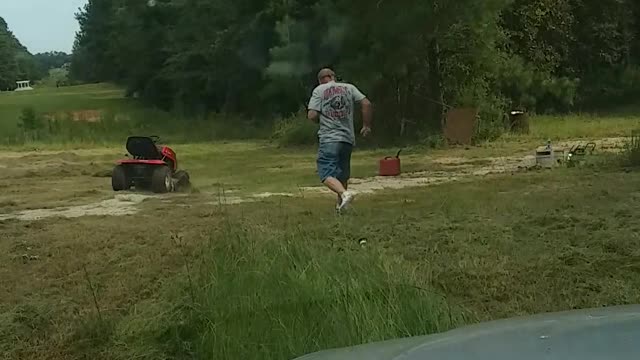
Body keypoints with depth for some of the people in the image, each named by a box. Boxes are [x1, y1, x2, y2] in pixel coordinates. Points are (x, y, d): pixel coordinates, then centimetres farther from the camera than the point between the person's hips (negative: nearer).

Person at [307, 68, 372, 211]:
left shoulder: (319, 90, 3)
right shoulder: (349, 88, 12)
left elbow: (312, 115, -7)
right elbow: (366, 103, 2)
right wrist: (367, 125, 11)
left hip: (329, 139, -5)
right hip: (348, 138, 5)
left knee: (327, 174, -9)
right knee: (342, 174, 19)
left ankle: (344, 193, -34)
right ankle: (341, 205, 25)